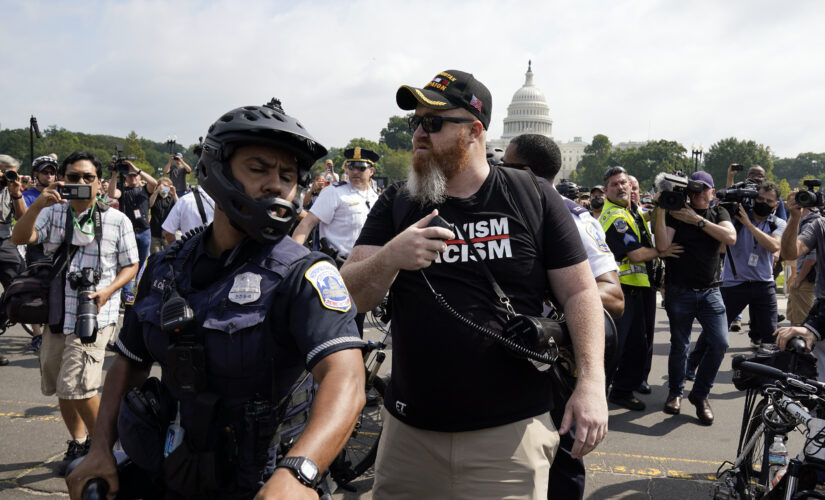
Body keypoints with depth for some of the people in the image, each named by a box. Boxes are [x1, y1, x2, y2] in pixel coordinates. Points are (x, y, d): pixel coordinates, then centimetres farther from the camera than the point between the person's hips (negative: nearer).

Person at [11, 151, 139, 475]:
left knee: (76, 385, -14)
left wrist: (108, 290, -15)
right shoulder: (52, 213, 6)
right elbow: (20, 238, -9)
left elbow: (131, 266, 3)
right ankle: (78, 443, 35)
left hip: (95, 315, -5)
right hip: (57, 314, 5)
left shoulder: (117, 221, -2)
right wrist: (38, 205, -24)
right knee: (60, 387, 15)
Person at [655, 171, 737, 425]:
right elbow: (662, 245, -15)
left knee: (719, 342, -8)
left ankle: (700, 394, 10)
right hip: (680, 291, -2)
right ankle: (675, 392, 26)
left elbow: (730, 238, -13)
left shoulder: (719, 213, 7)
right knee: (679, 344, 6)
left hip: (710, 290, 2)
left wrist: (697, 220, -17)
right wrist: (661, 211, -21)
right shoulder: (675, 213, -1)